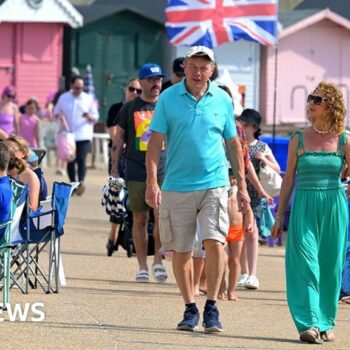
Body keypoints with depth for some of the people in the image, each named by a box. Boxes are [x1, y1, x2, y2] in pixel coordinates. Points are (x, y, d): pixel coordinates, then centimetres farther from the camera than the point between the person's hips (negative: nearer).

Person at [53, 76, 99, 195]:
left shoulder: (89, 99, 7)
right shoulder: (63, 98, 9)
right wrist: (59, 117, -7)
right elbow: (56, 113, 17)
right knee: (71, 161, 5)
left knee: (81, 159, -18)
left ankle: (81, 182, -29)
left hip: (84, 136, -2)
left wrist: (89, 117, -15)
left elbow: (95, 117, 8)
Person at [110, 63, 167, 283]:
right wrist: (115, 170, 3)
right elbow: (119, 140, 9)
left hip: (164, 172, 0)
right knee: (140, 219, 4)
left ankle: (158, 261, 4)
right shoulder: (130, 108, 6)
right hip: (136, 172, 0)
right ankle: (142, 267, 11)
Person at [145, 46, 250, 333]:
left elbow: (233, 144, 13)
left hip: (214, 183, 0)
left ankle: (211, 308, -3)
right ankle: (190, 309, 17)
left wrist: (242, 186, 11)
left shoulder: (222, 100, 6)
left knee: (214, 242, -14)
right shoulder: (169, 98, 1)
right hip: (177, 187, 0)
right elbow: (156, 142, 0)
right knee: (180, 250, 4)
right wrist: (152, 182, -10)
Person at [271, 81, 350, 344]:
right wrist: (279, 217, 7)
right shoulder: (299, 139, 6)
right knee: (305, 263, -11)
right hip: (304, 206, 0)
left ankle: (326, 323, 14)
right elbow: (289, 179, 9)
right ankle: (309, 323, -15)